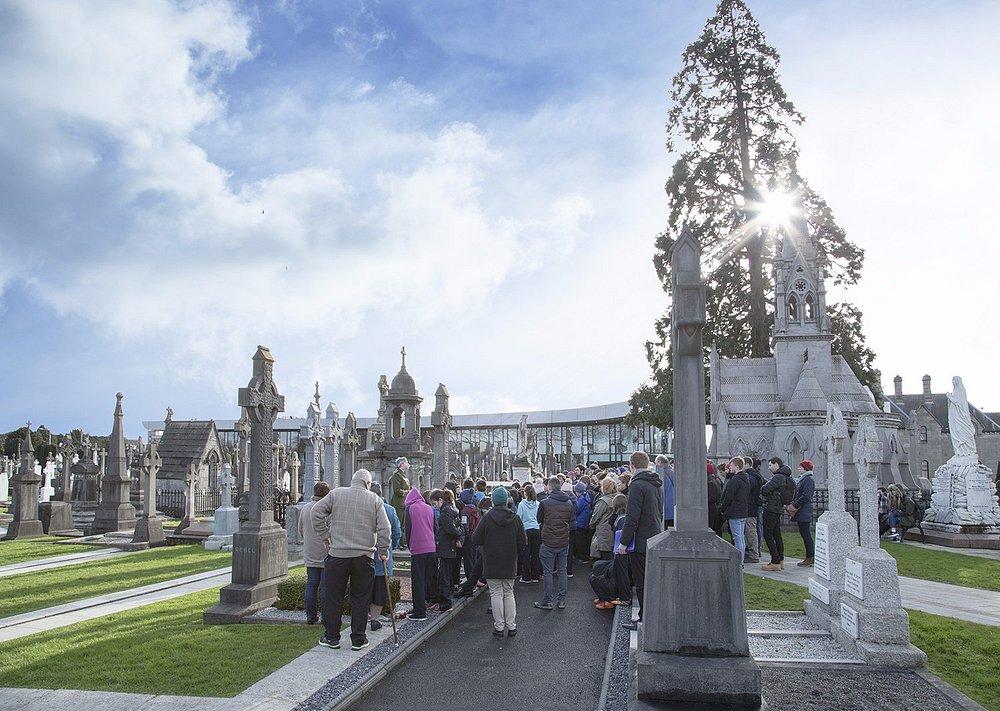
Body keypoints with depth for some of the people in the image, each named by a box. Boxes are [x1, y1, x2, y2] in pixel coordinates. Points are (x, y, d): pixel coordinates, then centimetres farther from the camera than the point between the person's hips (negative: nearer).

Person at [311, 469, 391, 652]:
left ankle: (332, 637, 19)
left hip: (338, 554, 0)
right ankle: (358, 639, 15)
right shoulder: (374, 499, 1)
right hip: (364, 557, 0)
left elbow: (315, 512, -3)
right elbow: (384, 529, -3)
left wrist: (326, 534, 5)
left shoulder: (336, 493, 2)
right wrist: (383, 551, 8)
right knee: (360, 599, 10)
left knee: (333, 598, 11)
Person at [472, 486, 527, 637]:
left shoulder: (487, 517, -13)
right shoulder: (515, 518, -4)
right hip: (510, 564, 3)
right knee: (509, 594, 15)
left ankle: (499, 627, 9)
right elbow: (523, 542, -2)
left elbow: (475, 540, -11)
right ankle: (511, 626, 16)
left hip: (492, 564, -3)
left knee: (496, 595, 5)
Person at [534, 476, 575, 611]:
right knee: (562, 571, 12)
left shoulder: (545, 503, -11)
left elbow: (539, 520, 4)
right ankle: (561, 600, 15)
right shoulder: (569, 503, 2)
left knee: (548, 572, 3)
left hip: (549, 542, -4)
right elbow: (573, 523, 7)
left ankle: (547, 601, 7)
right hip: (564, 542, 4)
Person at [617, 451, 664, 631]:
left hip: (640, 541, -9)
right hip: (655, 539, 9)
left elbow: (632, 518, -21)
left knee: (641, 582, -1)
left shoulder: (637, 485, -18)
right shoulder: (657, 484, 11)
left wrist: (624, 542, -16)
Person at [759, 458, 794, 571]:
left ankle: (775, 562, -6)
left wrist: (762, 493, -3)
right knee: (777, 535, 15)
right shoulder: (785, 477, 15)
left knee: (768, 535, -6)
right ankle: (781, 560, 20)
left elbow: (765, 489, -24)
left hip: (771, 509, -10)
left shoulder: (778, 477, -17)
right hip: (779, 508, 10)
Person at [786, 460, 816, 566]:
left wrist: (795, 505, -17)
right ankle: (809, 557, 15)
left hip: (804, 512, -10)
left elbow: (806, 496, -20)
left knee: (806, 534, -6)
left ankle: (810, 558, -2)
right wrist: (791, 504, 9)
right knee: (804, 534, 11)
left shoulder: (808, 480, -12)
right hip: (800, 512, 10)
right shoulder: (802, 479, 19)